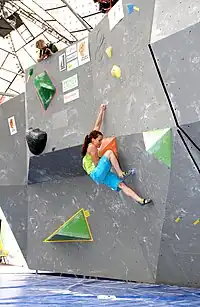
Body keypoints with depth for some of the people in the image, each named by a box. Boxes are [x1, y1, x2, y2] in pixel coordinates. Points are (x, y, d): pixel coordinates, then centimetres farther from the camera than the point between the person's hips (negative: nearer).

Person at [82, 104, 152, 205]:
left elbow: (97, 126, 19)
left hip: (101, 175, 9)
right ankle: (121, 174, -18)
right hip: (96, 173, -9)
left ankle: (140, 200, -14)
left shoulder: (92, 145, 16)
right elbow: (97, 163, -13)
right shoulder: (92, 147, -10)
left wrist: (101, 111, 23)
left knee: (121, 184, -6)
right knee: (109, 152, -20)